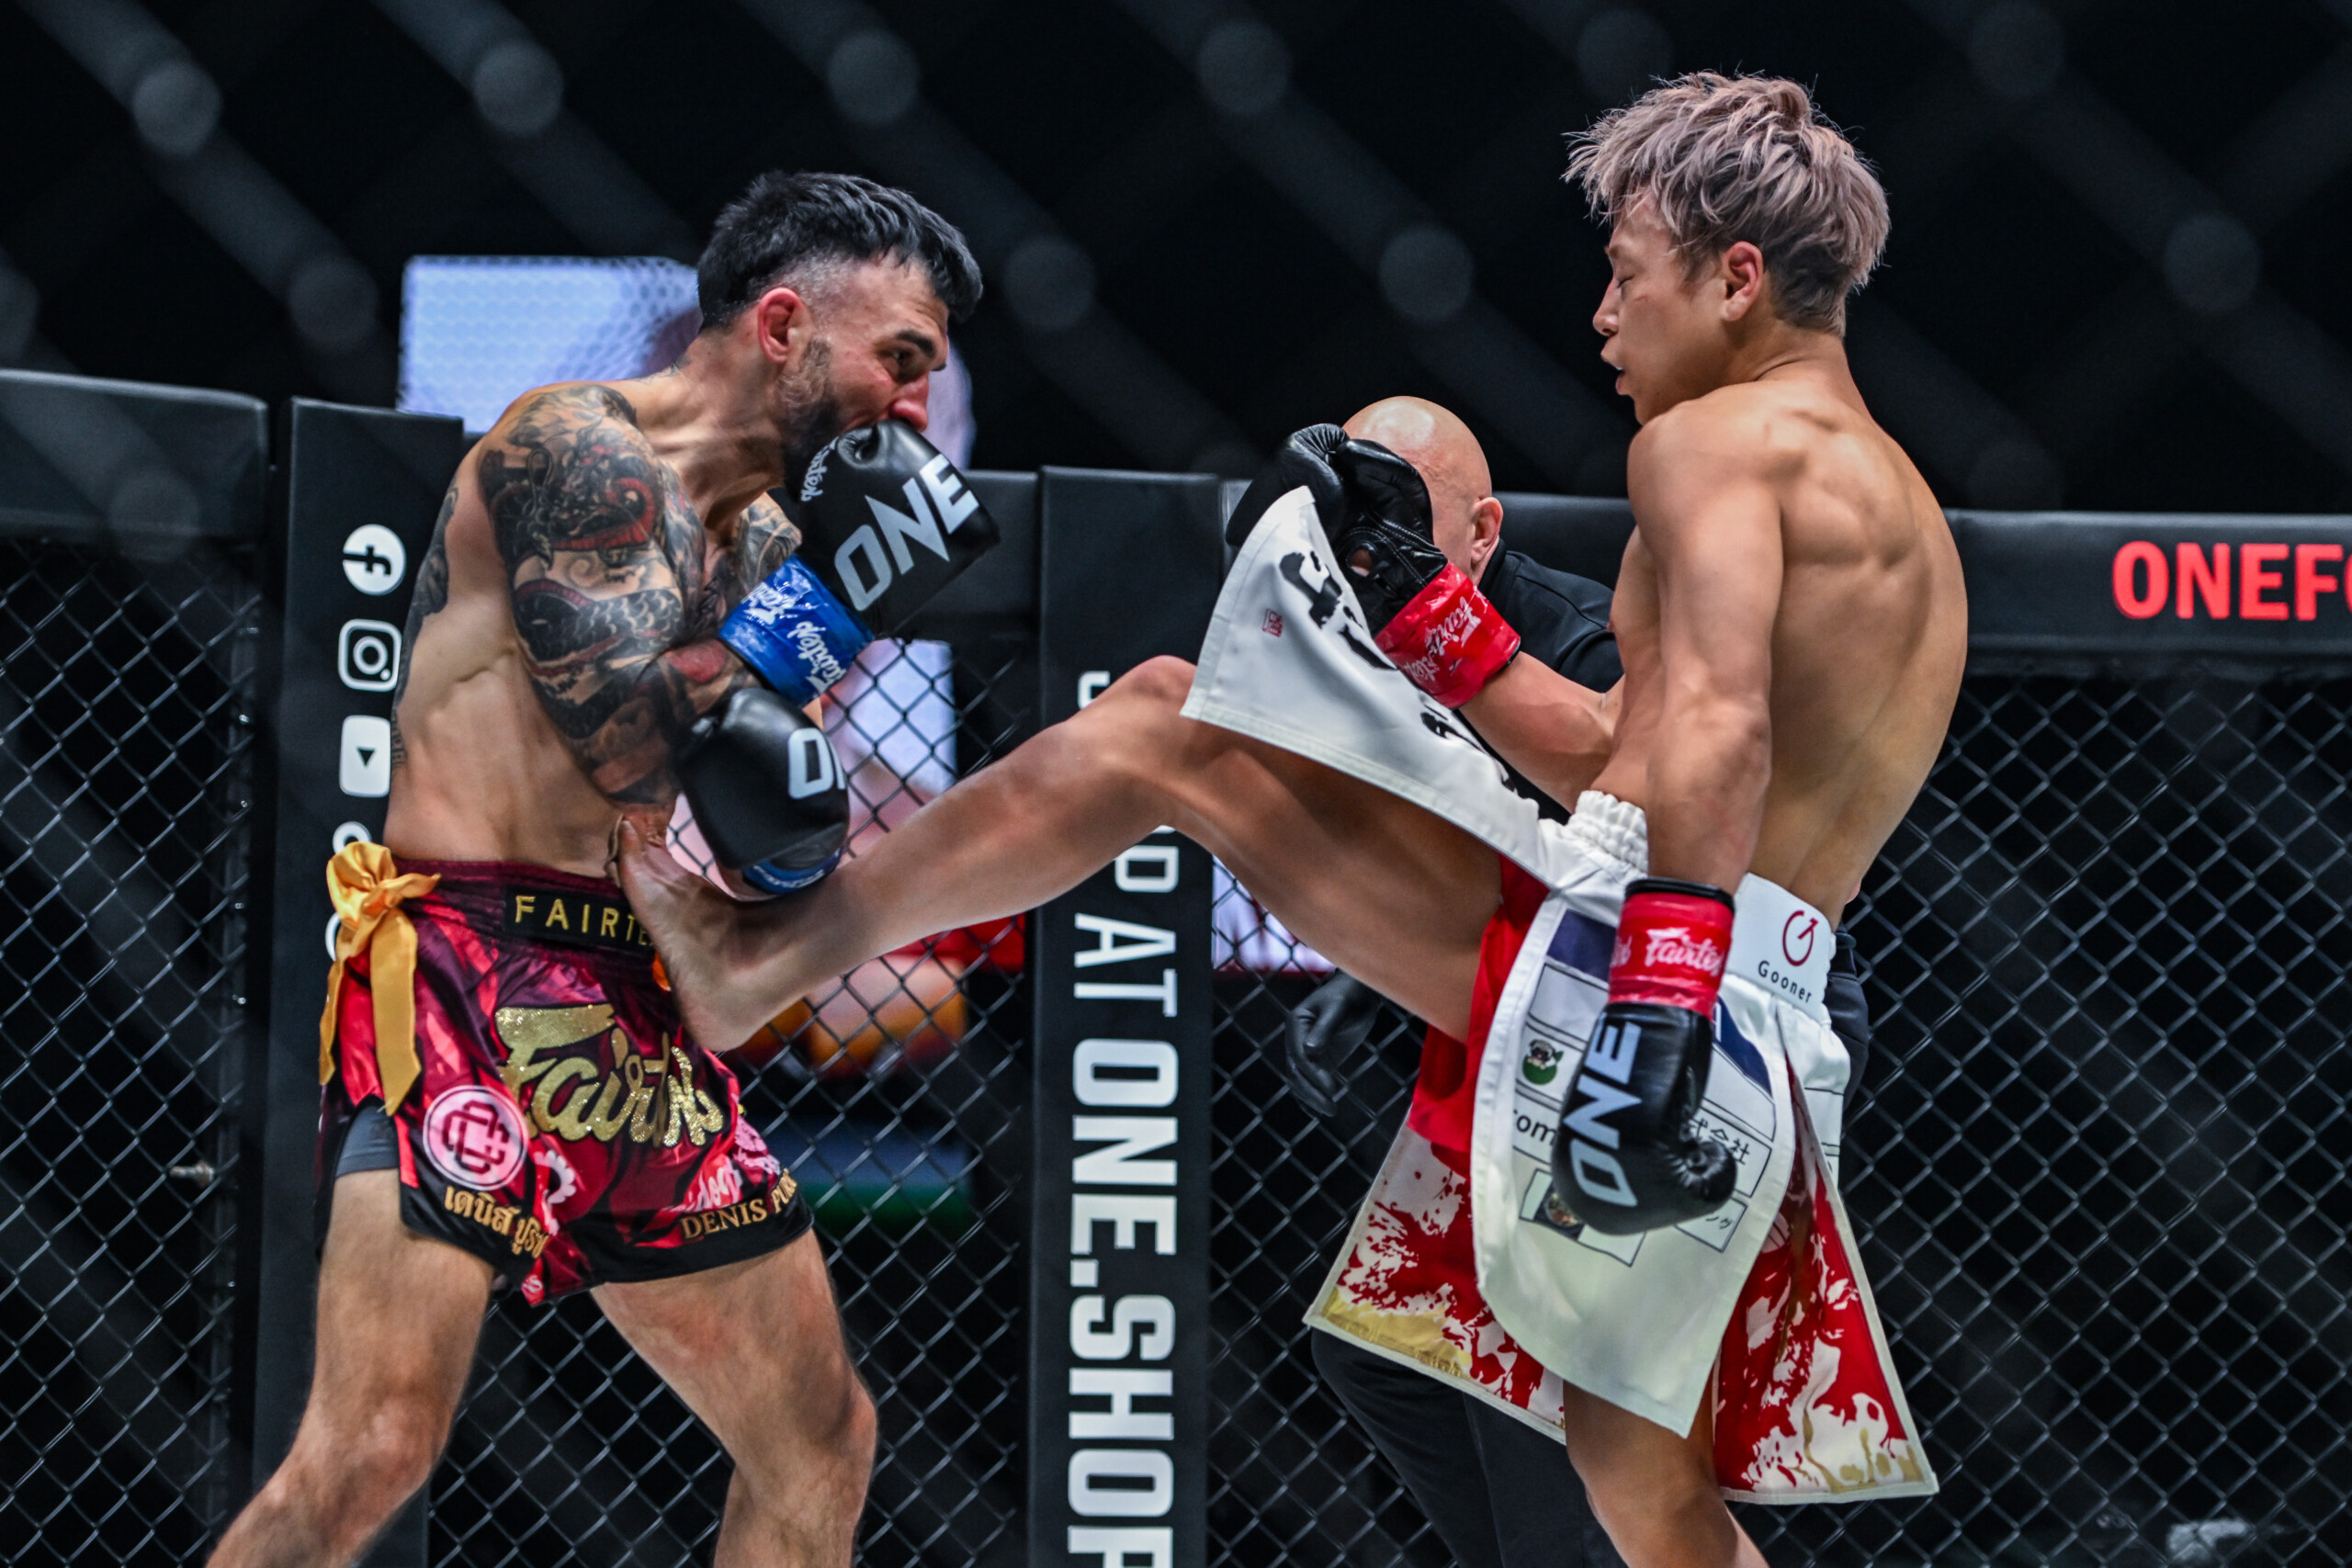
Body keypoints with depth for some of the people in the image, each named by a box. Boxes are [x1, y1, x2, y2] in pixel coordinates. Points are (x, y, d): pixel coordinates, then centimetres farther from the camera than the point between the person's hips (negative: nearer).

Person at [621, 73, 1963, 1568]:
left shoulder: (1718, 438, 0)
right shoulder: (1897, 514, 29)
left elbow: (1717, 726, -20)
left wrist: (1660, 998, -32)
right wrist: (1421, 604, 30)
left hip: (1600, 953, -9)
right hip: (1754, 1067, 9)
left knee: (1161, 722, 2)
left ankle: (770, 954, 4)